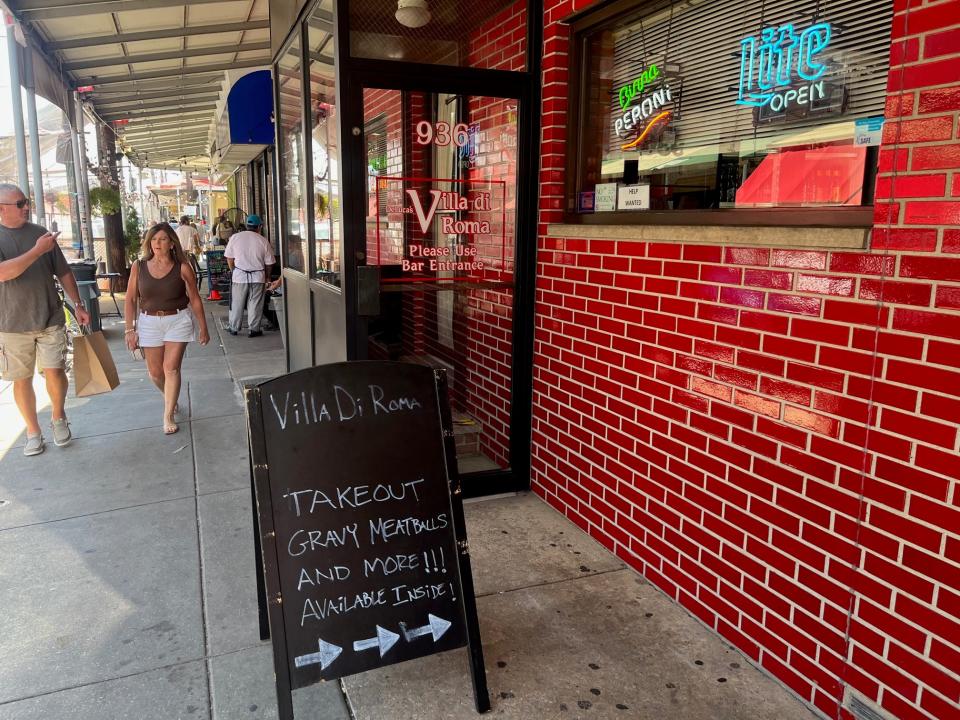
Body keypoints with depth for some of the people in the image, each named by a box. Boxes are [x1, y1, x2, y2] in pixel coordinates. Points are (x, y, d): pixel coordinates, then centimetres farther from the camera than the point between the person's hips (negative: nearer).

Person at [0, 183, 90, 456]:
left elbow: (64, 272, 9)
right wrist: (38, 250, -26)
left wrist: (78, 305, 5)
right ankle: (33, 430, 24)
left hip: (50, 319, 1)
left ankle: (58, 418, 23)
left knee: (54, 371, -2)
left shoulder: (40, 233, 3)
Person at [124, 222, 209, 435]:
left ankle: (169, 415, 6)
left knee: (171, 368, -7)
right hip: (150, 323, 2)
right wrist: (130, 329, -2)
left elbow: (195, 299, -2)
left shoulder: (182, 268, -8)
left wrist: (203, 328, 1)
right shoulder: (139, 267, -3)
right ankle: (171, 398, 40)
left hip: (178, 321, -2)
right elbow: (130, 299, 2)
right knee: (155, 372, 9)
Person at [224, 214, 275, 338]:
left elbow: (229, 258, 3)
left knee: (237, 303, 11)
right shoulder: (263, 240, -3)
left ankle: (234, 328, 21)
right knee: (255, 304, 7)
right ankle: (254, 329, 11)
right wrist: (267, 277, 16)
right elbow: (268, 262, 0)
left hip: (239, 275, 1)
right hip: (257, 276, -1)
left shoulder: (235, 237, -1)